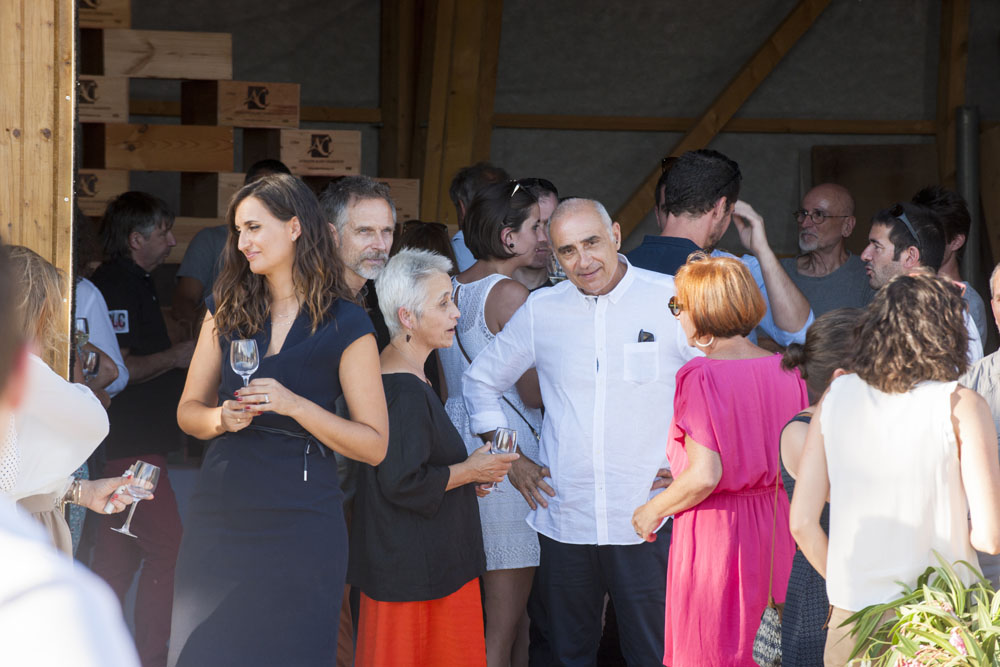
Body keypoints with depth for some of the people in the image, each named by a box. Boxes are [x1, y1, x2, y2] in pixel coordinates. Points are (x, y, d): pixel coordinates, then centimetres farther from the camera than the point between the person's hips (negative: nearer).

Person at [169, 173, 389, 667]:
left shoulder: (345, 325, -4)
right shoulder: (227, 310, 10)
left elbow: (374, 445, -6)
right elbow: (188, 411, 13)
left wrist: (295, 405, -17)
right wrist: (221, 418, -10)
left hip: (300, 527, -4)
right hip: (220, 512, 4)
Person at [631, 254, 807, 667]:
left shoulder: (702, 376, -15)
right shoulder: (784, 369, 2)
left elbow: (704, 477, -20)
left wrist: (652, 511, -3)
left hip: (713, 531, -6)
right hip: (773, 528, 6)